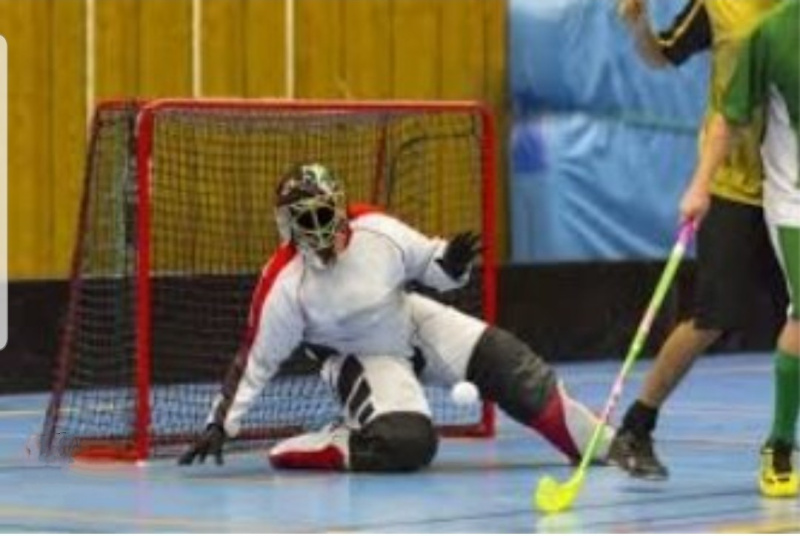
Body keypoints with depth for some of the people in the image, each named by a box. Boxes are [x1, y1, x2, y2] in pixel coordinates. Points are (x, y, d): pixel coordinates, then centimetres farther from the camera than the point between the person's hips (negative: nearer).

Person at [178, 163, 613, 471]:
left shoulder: (377, 231, -20)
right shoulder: (285, 286, -26)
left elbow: (427, 265, -2)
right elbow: (256, 359, -18)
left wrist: (451, 263, -25)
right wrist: (220, 425, -20)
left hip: (413, 323, 4)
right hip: (357, 358, -4)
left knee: (508, 363, -7)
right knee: (408, 443, -30)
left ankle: (602, 443, 3)